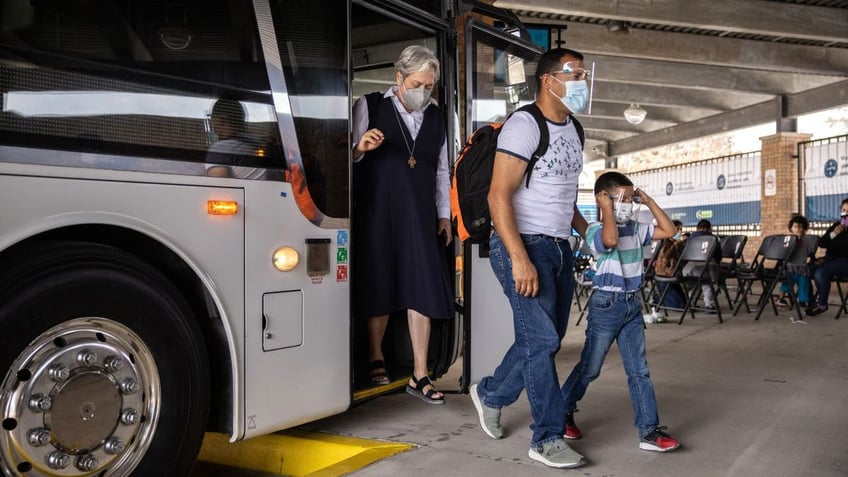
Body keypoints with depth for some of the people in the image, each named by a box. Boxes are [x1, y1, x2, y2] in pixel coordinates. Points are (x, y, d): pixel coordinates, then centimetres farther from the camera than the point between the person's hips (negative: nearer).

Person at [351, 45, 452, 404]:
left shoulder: (435, 117, 13)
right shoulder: (370, 107, 1)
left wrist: (444, 214, 15)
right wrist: (360, 147, -23)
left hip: (420, 218, 3)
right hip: (378, 214, -3)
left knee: (423, 291, -2)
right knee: (379, 288, 7)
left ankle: (419, 376, 5)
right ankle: (376, 359, 28)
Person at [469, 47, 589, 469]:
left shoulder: (572, 130, 14)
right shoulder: (523, 125, -12)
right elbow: (498, 196, -18)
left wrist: (589, 232, 10)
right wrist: (520, 258, -25)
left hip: (559, 247, 9)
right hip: (524, 244, -8)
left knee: (544, 339, 13)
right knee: (542, 340, -6)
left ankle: (490, 394, 34)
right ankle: (547, 438, 7)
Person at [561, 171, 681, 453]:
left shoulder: (635, 229, 9)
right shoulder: (595, 231, -12)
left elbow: (669, 230, 12)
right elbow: (611, 239, -34)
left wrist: (649, 202, 6)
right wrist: (607, 208, -21)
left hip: (633, 304, 6)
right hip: (606, 303, -6)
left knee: (639, 371, 5)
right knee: (589, 368, 5)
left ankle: (649, 430, 9)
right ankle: (562, 412, 25)